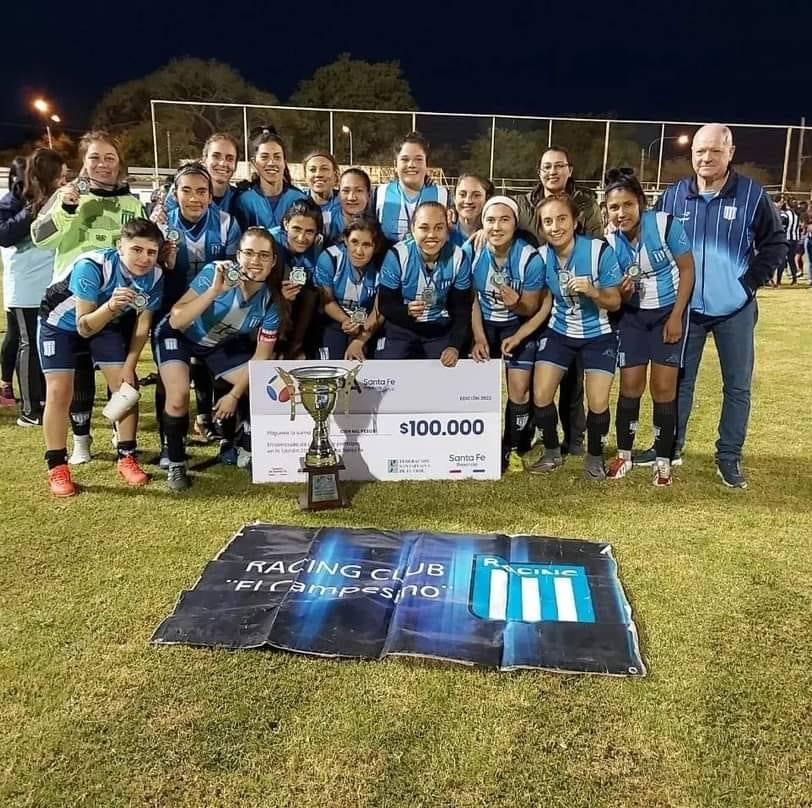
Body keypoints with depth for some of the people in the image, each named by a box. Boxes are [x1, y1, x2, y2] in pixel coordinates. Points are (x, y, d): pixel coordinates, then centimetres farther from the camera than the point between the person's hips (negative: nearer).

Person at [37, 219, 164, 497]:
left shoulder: (155, 276, -22)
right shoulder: (91, 266, -36)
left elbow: (142, 326, -9)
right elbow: (84, 327, -34)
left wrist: (129, 366, -10)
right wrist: (111, 306, -51)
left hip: (108, 322, 4)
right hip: (62, 322, -4)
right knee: (59, 392, -11)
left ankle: (126, 457, 9)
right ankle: (57, 468, 1)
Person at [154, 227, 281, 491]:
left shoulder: (271, 301, -18)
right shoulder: (215, 272, -30)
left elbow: (262, 355, -10)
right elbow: (176, 321, -37)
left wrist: (235, 394, -13)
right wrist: (214, 290, -48)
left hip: (222, 345, 4)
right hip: (179, 335, -4)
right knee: (179, 396, -25)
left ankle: (248, 452, 21)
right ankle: (176, 464, 0)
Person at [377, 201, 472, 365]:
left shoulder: (459, 258, -9)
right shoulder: (396, 255, -14)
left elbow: (462, 309, -4)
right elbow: (385, 305, -11)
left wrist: (455, 346, -18)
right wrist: (406, 311, -33)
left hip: (441, 329, 2)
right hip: (401, 328, -1)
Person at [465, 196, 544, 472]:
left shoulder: (530, 258, -25)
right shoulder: (470, 251, -19)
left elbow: (531, 308, -14)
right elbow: (471, 298, -5)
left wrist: (516, 304, -36)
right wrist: (479, 338, -11)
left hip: (518, 324, -2)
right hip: (483, 323, 2)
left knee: (519, 388, -9)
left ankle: (513, 448, 12)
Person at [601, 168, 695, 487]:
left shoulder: (665, 224, -19)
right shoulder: (609, 242, -11)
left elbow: (687, 270, -10)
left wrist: (676, 317, -14)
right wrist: (621, 291, -26)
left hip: (669, 312, -2)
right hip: (632, 316, 2)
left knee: (663, 387, -4)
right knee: (630, 385, 1)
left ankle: (663, 460, 10)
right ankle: (624, 455, 16)